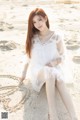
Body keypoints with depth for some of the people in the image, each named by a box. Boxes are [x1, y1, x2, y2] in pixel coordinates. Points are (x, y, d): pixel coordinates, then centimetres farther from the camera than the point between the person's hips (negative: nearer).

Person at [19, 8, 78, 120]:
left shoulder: (57, 37, 2)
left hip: (54, 70, 0)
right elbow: (29, 58, 15)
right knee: (50, 73, -39)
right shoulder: (32, 37, 8)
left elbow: (62, 56, 7)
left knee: (58, 77, -39)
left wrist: (55, 62, -13)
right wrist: (24, 74, 15)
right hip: (38, 71, 0)